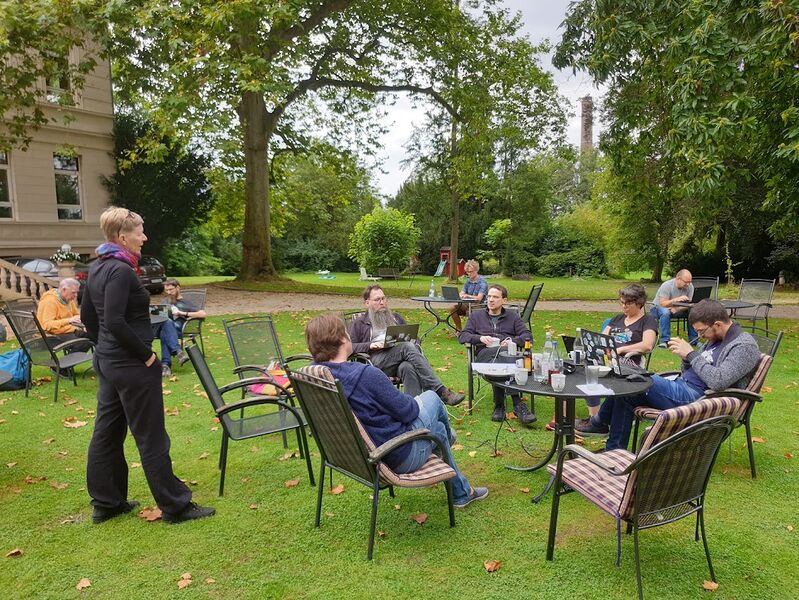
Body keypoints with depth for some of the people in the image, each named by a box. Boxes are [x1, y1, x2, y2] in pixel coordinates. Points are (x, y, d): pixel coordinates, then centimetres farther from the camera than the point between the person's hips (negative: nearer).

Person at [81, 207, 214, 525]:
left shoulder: (97, 267, 10)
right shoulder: (120, 270, -20)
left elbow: (87, 315, 17)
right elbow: (115, 322, -27)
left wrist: (105, 346, 20)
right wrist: (146, 354, -18)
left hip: (107, 360, 10)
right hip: (131, 366, -10)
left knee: (107, 432, 16)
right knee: (151, 437, 0)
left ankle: (106, 503, 30)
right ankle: (175, 506, 12)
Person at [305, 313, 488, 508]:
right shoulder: (366, 375, -35)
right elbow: (406, 411, -22)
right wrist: (413, 402, 1)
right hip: (398, 459, -8)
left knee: (438, 428, 30)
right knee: (431, 397, 17)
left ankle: (462, 493, 51)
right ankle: (448, 436, 51)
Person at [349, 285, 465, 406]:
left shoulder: (395, 317, 32)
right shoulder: (359, 323, 20)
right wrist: (369, 345, -9)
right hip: (378, 361, -3)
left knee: (407, 367, -36)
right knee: (407, 347, -33)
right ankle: (441, 392, -40)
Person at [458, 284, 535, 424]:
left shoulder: (513, 316, 28)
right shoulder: (476, 316, 28)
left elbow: (528, 336, 16)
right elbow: (462, 336, 18)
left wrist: (513, 340, -6)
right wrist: (480, 338, -2)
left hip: (508, 351, 0)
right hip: (486, 353, 0)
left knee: (511, 365, -40)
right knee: (496, 366, -40)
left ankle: (499, 406, -39)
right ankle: (518, 404, -37)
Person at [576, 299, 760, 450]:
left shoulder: (744, 345, -11)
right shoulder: (715, 339, 17)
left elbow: (718, 381, -25)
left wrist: (691, 354, -17)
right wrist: (685, 355, -1)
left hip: (697, 396, -10)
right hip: (682, 387, 10)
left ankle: (601, 421, 4)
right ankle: (615, 451, 1)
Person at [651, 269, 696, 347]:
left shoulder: (690, 286, -10)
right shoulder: (667, 286, -22)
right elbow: (662, 304, -29)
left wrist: (676, 309, -30)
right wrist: (676, 299, -45)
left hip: (677, 310, 4)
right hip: (658, 308, -4)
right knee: (665, 312, -38)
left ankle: (694, 340, -10)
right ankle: (665, 341, -33)